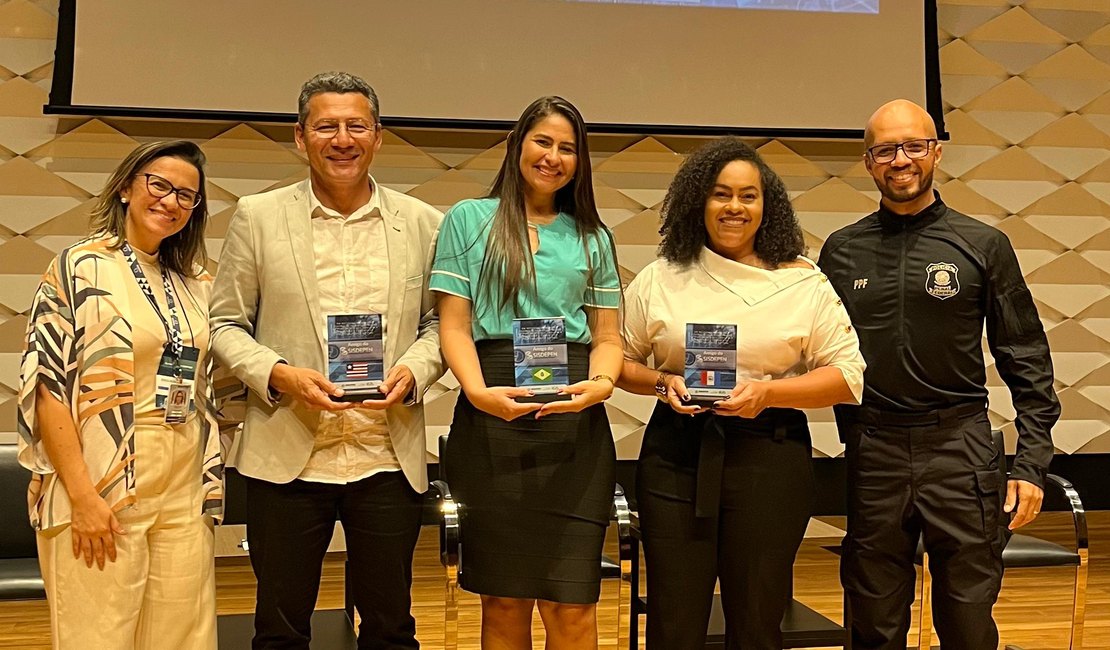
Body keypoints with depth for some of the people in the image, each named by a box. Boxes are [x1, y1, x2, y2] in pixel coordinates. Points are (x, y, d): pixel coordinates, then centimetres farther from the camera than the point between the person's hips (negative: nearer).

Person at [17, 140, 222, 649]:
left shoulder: (195, 285, 13)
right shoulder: (80, 267, -3)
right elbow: (47, 384, -9)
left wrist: (208, 485, 10)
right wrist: (82, 494, -15)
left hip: (184, 492, 5)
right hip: (101, 489, -5)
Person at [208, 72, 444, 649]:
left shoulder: (423, 224, 5)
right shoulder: (258, 217, 3)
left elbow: (439, 323, 10)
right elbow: (224, 324, 5)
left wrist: (413, 370, -10)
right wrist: (277, 374, -12)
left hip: (388, 459, 1)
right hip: (286, 456, 0)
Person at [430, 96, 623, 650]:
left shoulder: (593, 237, 17)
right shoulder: (469, 219, 9)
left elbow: (607, 335, 13)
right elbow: (454, 324, 2)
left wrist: (601, 383, -10)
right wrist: (478, 391, -16)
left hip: (575, 419, 2)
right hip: (495, 415, -1)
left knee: (572, 603, -2)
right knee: (504, 598, 4)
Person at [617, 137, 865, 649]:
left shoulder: (805, 284, 5)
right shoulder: (659, 280, 8)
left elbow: (848, 375, 1)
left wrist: (768, 393, -13)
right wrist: (662, 383, -8)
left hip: (769, 457, 0)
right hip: (676, 455, 1)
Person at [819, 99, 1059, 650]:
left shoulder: (983, 246, 2)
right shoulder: (842, 250, 7)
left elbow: (1026, 361, 2)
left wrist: (1031, 464, -4)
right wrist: (850, 437, 3)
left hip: (959, 445, -1)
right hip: (871, 452, 2)